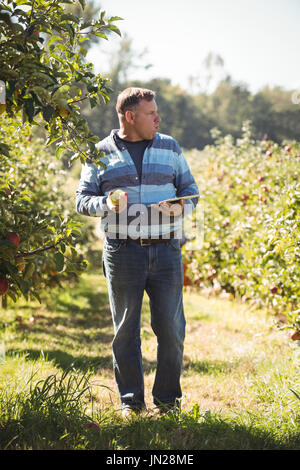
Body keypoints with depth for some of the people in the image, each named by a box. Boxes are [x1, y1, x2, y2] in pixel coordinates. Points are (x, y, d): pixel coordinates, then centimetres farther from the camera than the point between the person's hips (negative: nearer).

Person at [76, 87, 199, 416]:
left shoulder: (170, 148, 11)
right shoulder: (101, 154, 6)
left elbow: (190, 189, 15)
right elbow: (83, 200, 7)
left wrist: (180, 208, -6)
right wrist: (106, 203, -14)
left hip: (166, 250, 2)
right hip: (123, 251, -1)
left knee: (171, 328, 2)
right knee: (125, 329, 5)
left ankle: (168, 399, 18)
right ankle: (130, 400, 17)